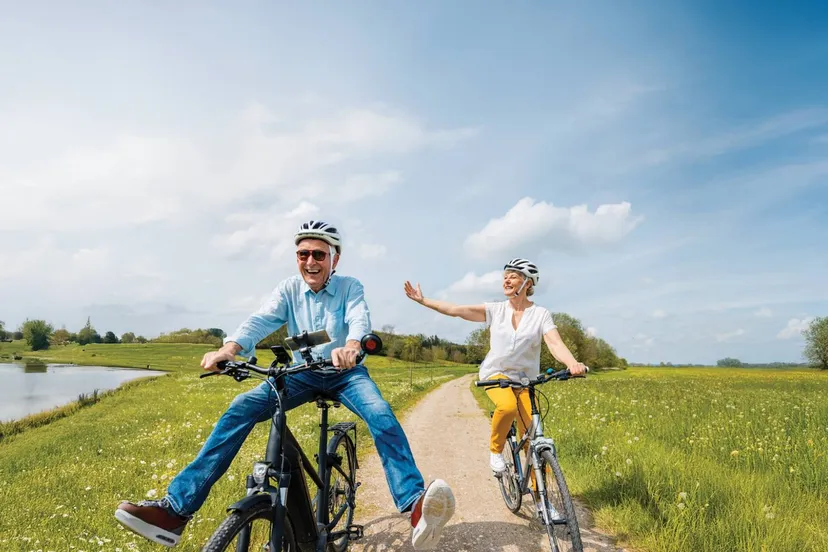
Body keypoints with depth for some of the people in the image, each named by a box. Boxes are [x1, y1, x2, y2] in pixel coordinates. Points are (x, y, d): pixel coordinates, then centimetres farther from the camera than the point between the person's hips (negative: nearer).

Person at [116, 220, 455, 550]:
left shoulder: (350, 287, -8)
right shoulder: (289, 289, -2)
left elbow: (359, 320, -28)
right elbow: (261, 320, -19)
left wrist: (350, 348, -53)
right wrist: (229, 349, -41)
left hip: (345, 372, -2)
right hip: (302, 373, 2)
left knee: (381, 415, -32)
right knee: (241, 408, -20)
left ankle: (416, 506, -45)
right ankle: (176, 508, -20)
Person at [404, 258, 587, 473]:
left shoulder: (540, 314, -3)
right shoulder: (496, 310, 0)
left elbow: (555, 344, -18)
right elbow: (456, 310, -4)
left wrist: (572, 363, -38)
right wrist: (422, 300, -9)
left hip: (525, 379, 1)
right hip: (496, 373, 0)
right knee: (507, 406, -34)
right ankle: (495, 450, -6)